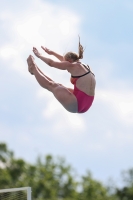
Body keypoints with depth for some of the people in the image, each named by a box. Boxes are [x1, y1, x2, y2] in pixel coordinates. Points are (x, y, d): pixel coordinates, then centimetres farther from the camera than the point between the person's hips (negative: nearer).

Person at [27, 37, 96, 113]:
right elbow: (65, 60, 34)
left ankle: (34, 69, 28)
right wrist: (52, 53, 44)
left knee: (51, 85, 9)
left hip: (76, 104, -8)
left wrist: (39, 55, 18)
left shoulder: (73, 66, -7)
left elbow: (51, 63, 2)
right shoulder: (84, 67, 17)